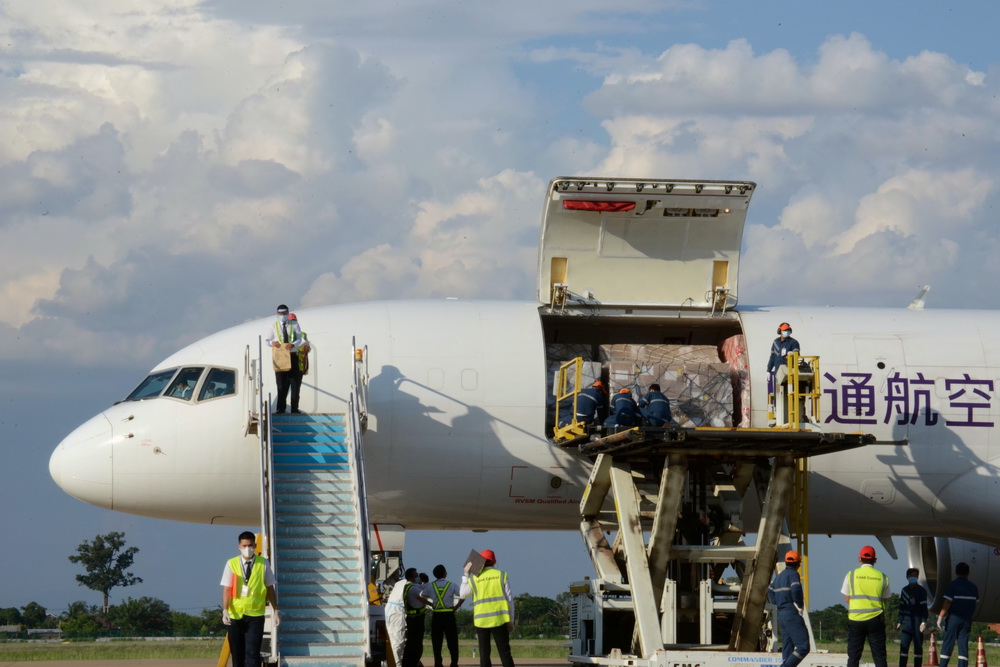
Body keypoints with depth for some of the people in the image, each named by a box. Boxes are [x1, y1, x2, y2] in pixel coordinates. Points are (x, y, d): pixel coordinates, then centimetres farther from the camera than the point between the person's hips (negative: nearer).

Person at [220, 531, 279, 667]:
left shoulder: (263, 564, 0)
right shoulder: (231, 564, 0)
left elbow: (270, 588, 6)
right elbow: (227, 589, -3)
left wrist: (275, 611, 7)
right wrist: (225, 610, -15)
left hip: (255, 615, -1)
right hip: (235, 615, 1)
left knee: (252, 653, -9)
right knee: (237, 654, 7)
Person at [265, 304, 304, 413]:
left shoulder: (294, 325, 6)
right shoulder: (273, 326, 8)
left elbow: (299, 339, -1)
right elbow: (267, 340, 7)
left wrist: (293, 345, -24)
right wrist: (272, 343, -18)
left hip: (293, 355, 0)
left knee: (295, 383, 2)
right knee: (281, 384, -2)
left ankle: (294, 408, 9)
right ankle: (280, 408, 2)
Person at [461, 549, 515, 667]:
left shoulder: (474, 579, 4)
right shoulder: (502, 575, 3)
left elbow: (462, 594, 18)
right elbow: (510, 599, 1)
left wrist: (466, 575, 24)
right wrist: (511, 620, 6)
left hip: (481, 621, 1)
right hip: (499, 620, -1)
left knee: (484, 653, 6)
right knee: (504, 653, -1)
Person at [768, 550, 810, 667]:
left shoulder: (780, 575, 17)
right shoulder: (793, 574, -9)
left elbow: (770, 590, 32)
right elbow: (796, 590, -26)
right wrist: (800, 606, -13)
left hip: (781, 614, 9)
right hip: (792, 614, -9)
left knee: (787, 648, 9)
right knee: (803, 647, -12)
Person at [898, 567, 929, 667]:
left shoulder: (921, 591, -1)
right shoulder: (904, 590, 14)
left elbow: (924, 607, -6)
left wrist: (924, 621, -15)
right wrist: (900, 622, 15)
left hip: (917, 621, -4)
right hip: (907, 621, 4)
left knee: (918, 646, -2)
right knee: (903, 646, -1)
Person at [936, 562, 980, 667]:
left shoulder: (953, 585, -7)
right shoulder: (973, 587, 8)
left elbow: (947, 603, -12)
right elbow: (976, 602, 13)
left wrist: (940, 616, -9)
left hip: (954, 617, -3)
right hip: (967, 619, 4)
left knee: (948, 643, 0)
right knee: (963, 645, 3)